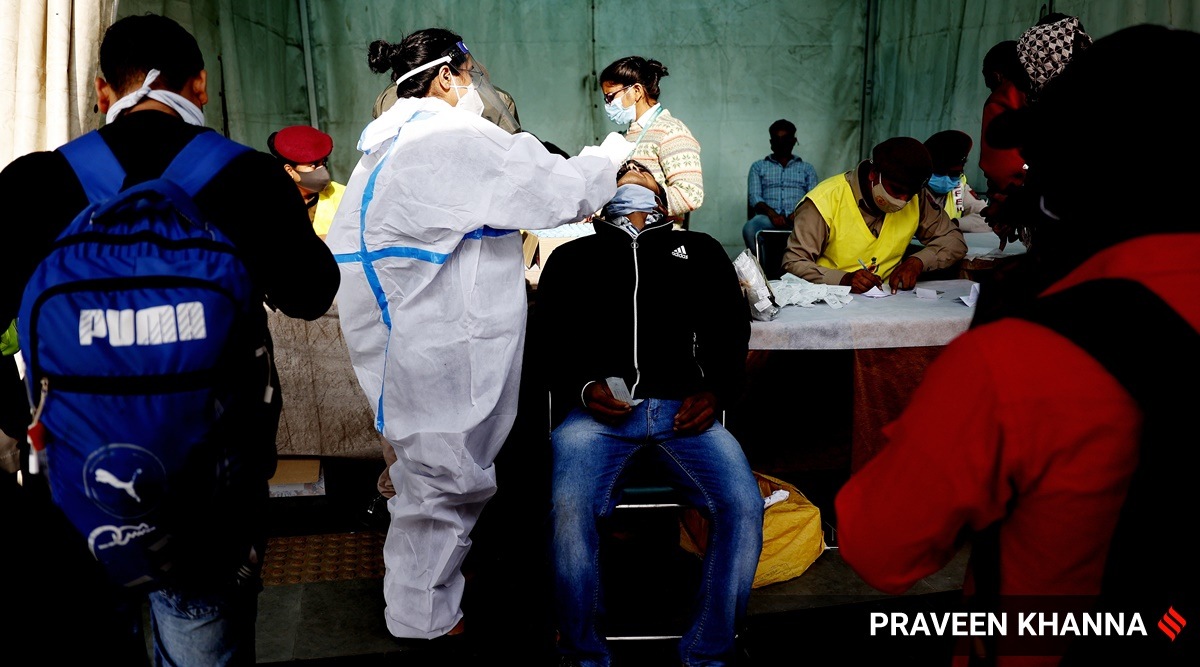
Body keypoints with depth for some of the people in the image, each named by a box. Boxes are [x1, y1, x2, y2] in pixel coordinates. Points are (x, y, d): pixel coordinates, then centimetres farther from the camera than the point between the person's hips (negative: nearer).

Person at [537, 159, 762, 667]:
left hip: (684, 409, 1)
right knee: (570, 508, -29)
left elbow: (729, 329, 17)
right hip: (599, 410, -1)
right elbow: (547, 340, 13)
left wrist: (714, 390, -1)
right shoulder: (572, 257, 22)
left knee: (744, 506, -23)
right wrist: (584, 388, -6)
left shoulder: (699, 250, 24)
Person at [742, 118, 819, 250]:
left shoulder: (807, 169, 26)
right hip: (768, 218, 0)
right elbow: (754, 197, 8)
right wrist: (771, 213, -15)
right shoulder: (758, 167, 24)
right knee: (750, 228, -39)